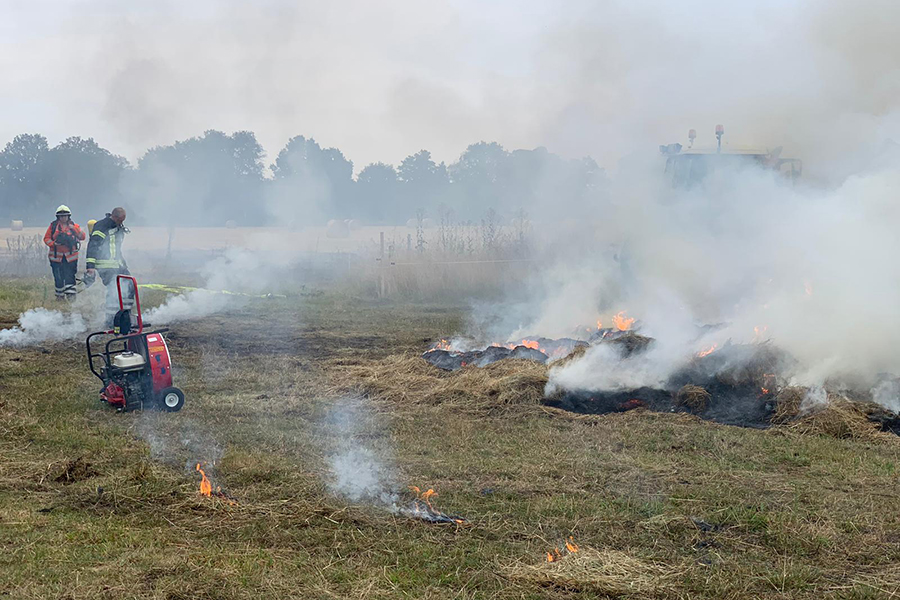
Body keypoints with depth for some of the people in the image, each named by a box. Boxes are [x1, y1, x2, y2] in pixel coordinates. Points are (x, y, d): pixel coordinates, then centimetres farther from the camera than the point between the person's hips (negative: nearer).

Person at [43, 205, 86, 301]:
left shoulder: (74, 225, 5)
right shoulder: (53, 226, 5)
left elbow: (82, 236, -5)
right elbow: (46, 238, 7)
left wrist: (74, 229, -19)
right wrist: (53, 243, -12)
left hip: (70, 256, -1)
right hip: (57, 256, 1)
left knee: (69, 275, -8)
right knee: (58, 277, 4)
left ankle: (70, 294, -6)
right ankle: (60, 295, 17)